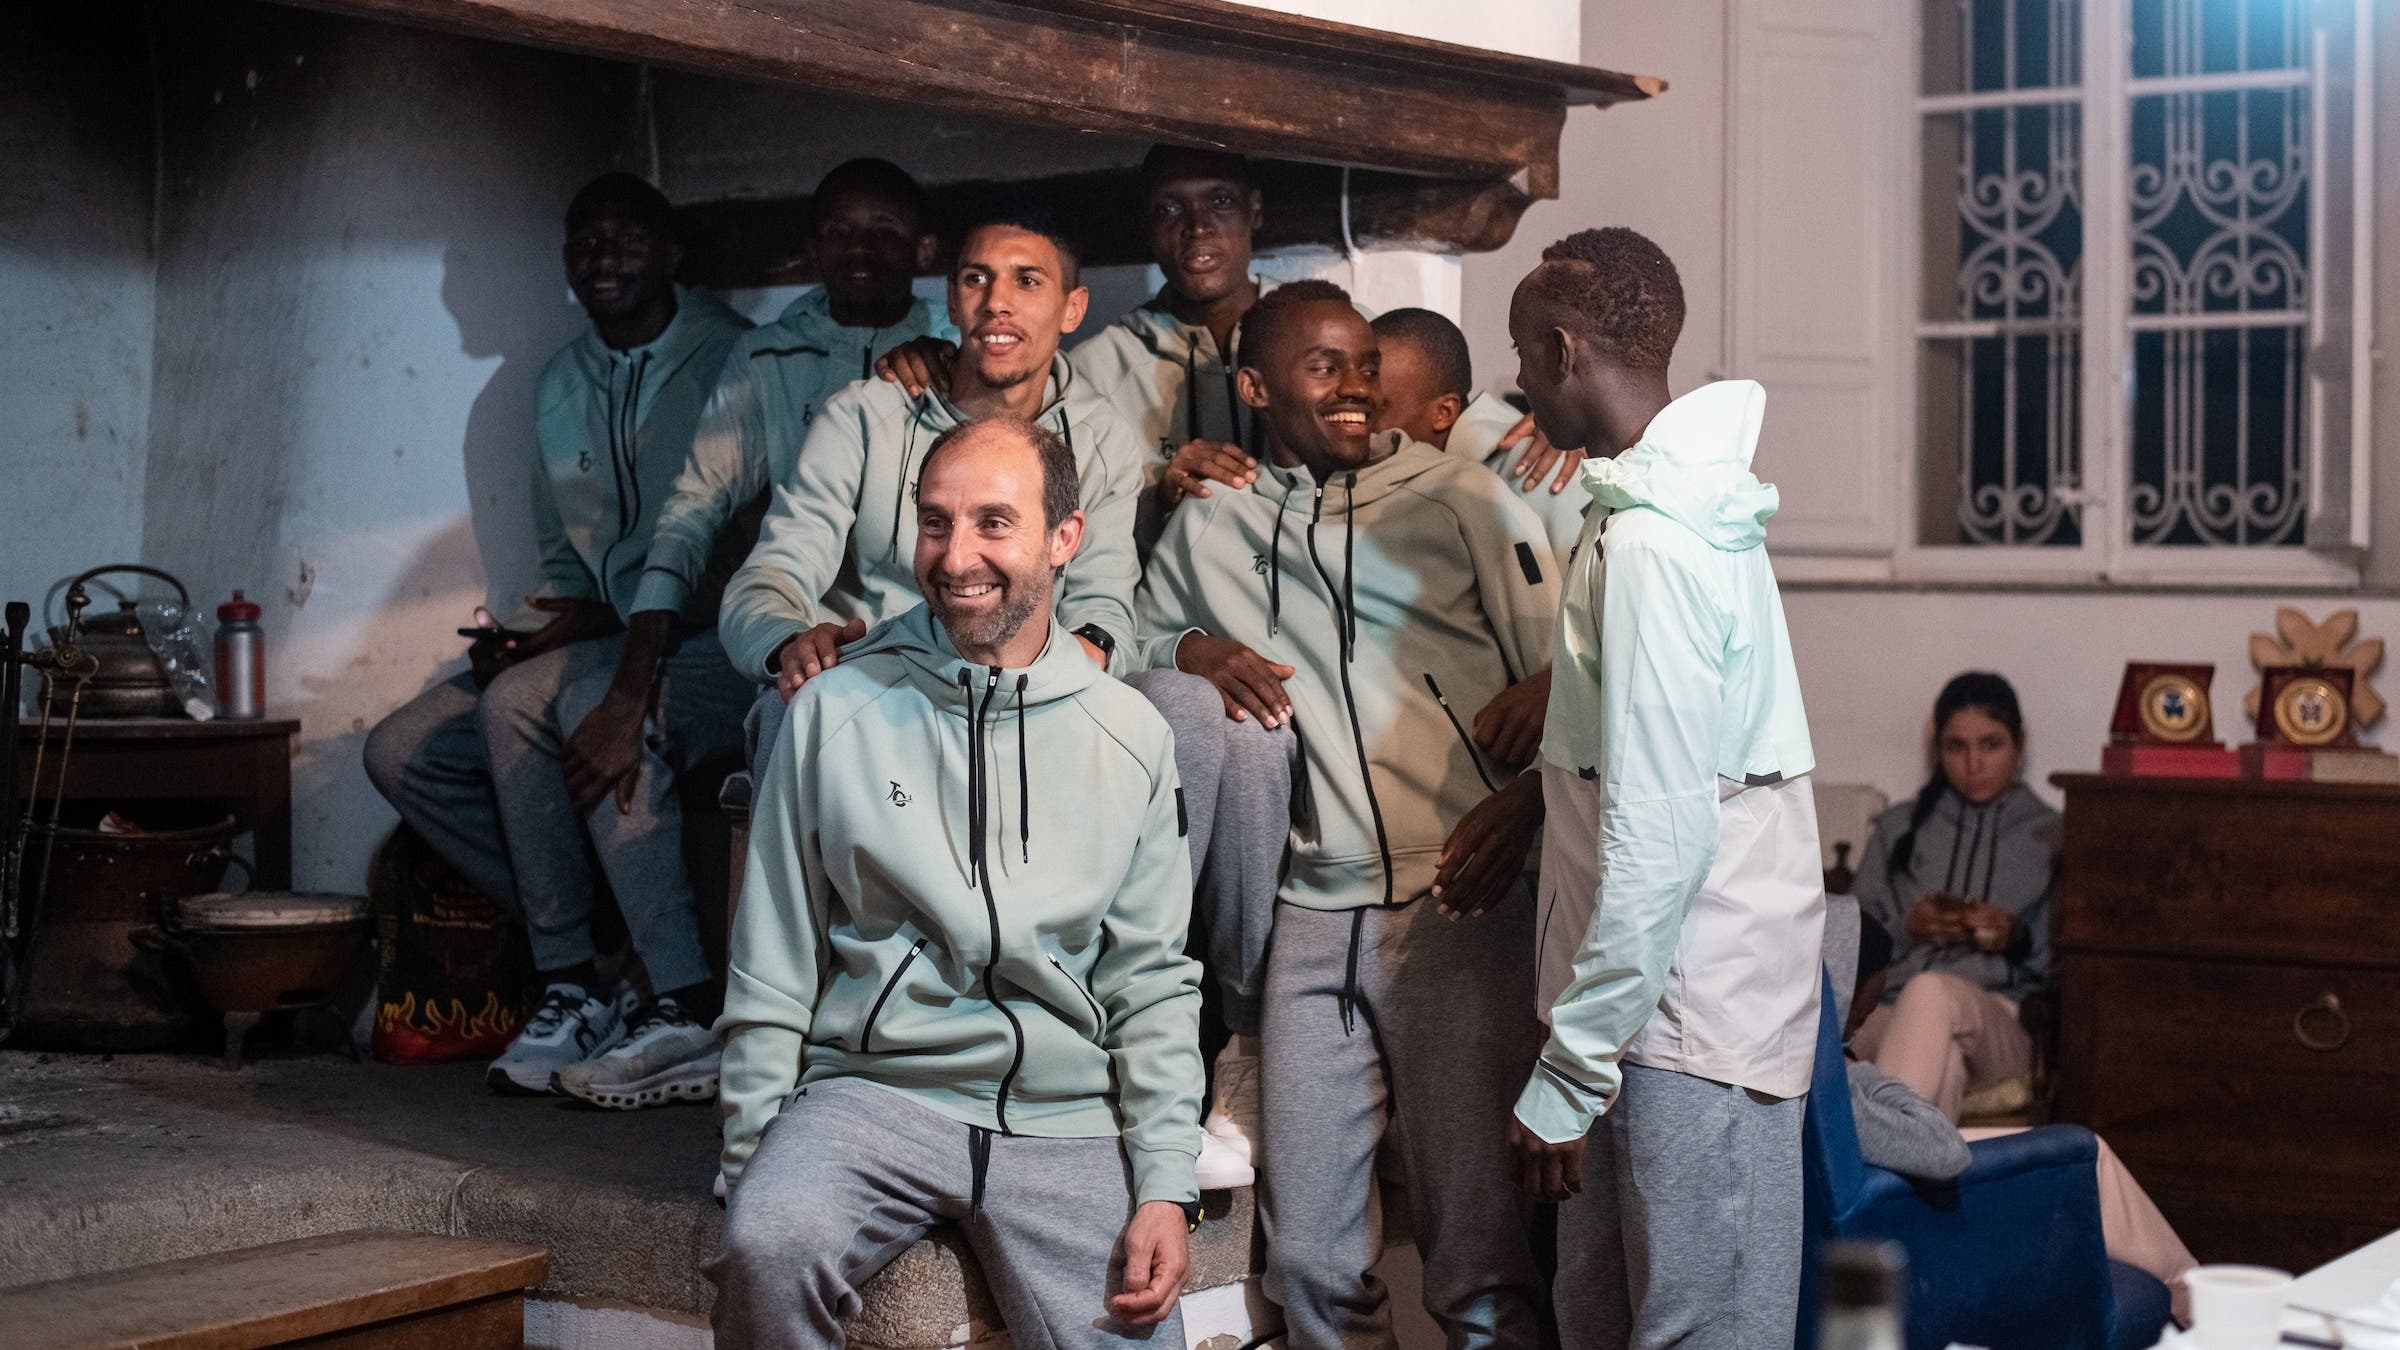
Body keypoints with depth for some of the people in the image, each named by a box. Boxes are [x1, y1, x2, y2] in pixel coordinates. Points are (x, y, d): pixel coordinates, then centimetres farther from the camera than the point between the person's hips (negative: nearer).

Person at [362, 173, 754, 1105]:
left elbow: (739, 554, -21)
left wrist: (631, 688, -32)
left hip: (717, 651, -8)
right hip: (612, 651, 8)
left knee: (526, 703, -32)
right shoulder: (561, 387, 16)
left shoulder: (731, 361, -10)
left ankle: (684, 1007, -28)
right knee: (404, 752, -6)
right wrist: (546, 627, -3)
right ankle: (576, 977, -7)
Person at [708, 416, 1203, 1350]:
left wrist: (1167, 1185, -2)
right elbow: (771, 975, 5)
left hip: (1066, 1120, 1)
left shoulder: (1130, 736, 7)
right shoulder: (836, 712, 4)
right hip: (872, 1088, -1)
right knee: (766, 1248, -30)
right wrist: (750, 1163, -3)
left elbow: (1152, 980, 8)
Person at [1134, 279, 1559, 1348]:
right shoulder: (1209, 528, 15)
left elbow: (1560, 677, 3)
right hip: (1311, 914, 3)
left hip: (1458, 905, -3)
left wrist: (1524, 801, -14)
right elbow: (1131, 642, 28)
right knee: (1308, 1254, 8)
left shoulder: (1462, 500, 6)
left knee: (1481, 1247, -6)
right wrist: (1192, 651, 5)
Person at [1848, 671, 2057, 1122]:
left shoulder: (2051, 837, 17)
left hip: (2003, 1022, -2)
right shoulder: (1899, 827, 24)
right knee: (1943, 1058, -38)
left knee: (1930, 993, -40)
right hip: (1891, 1014, 2)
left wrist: (2019, 938, -8)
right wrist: (1907, 930, -1)